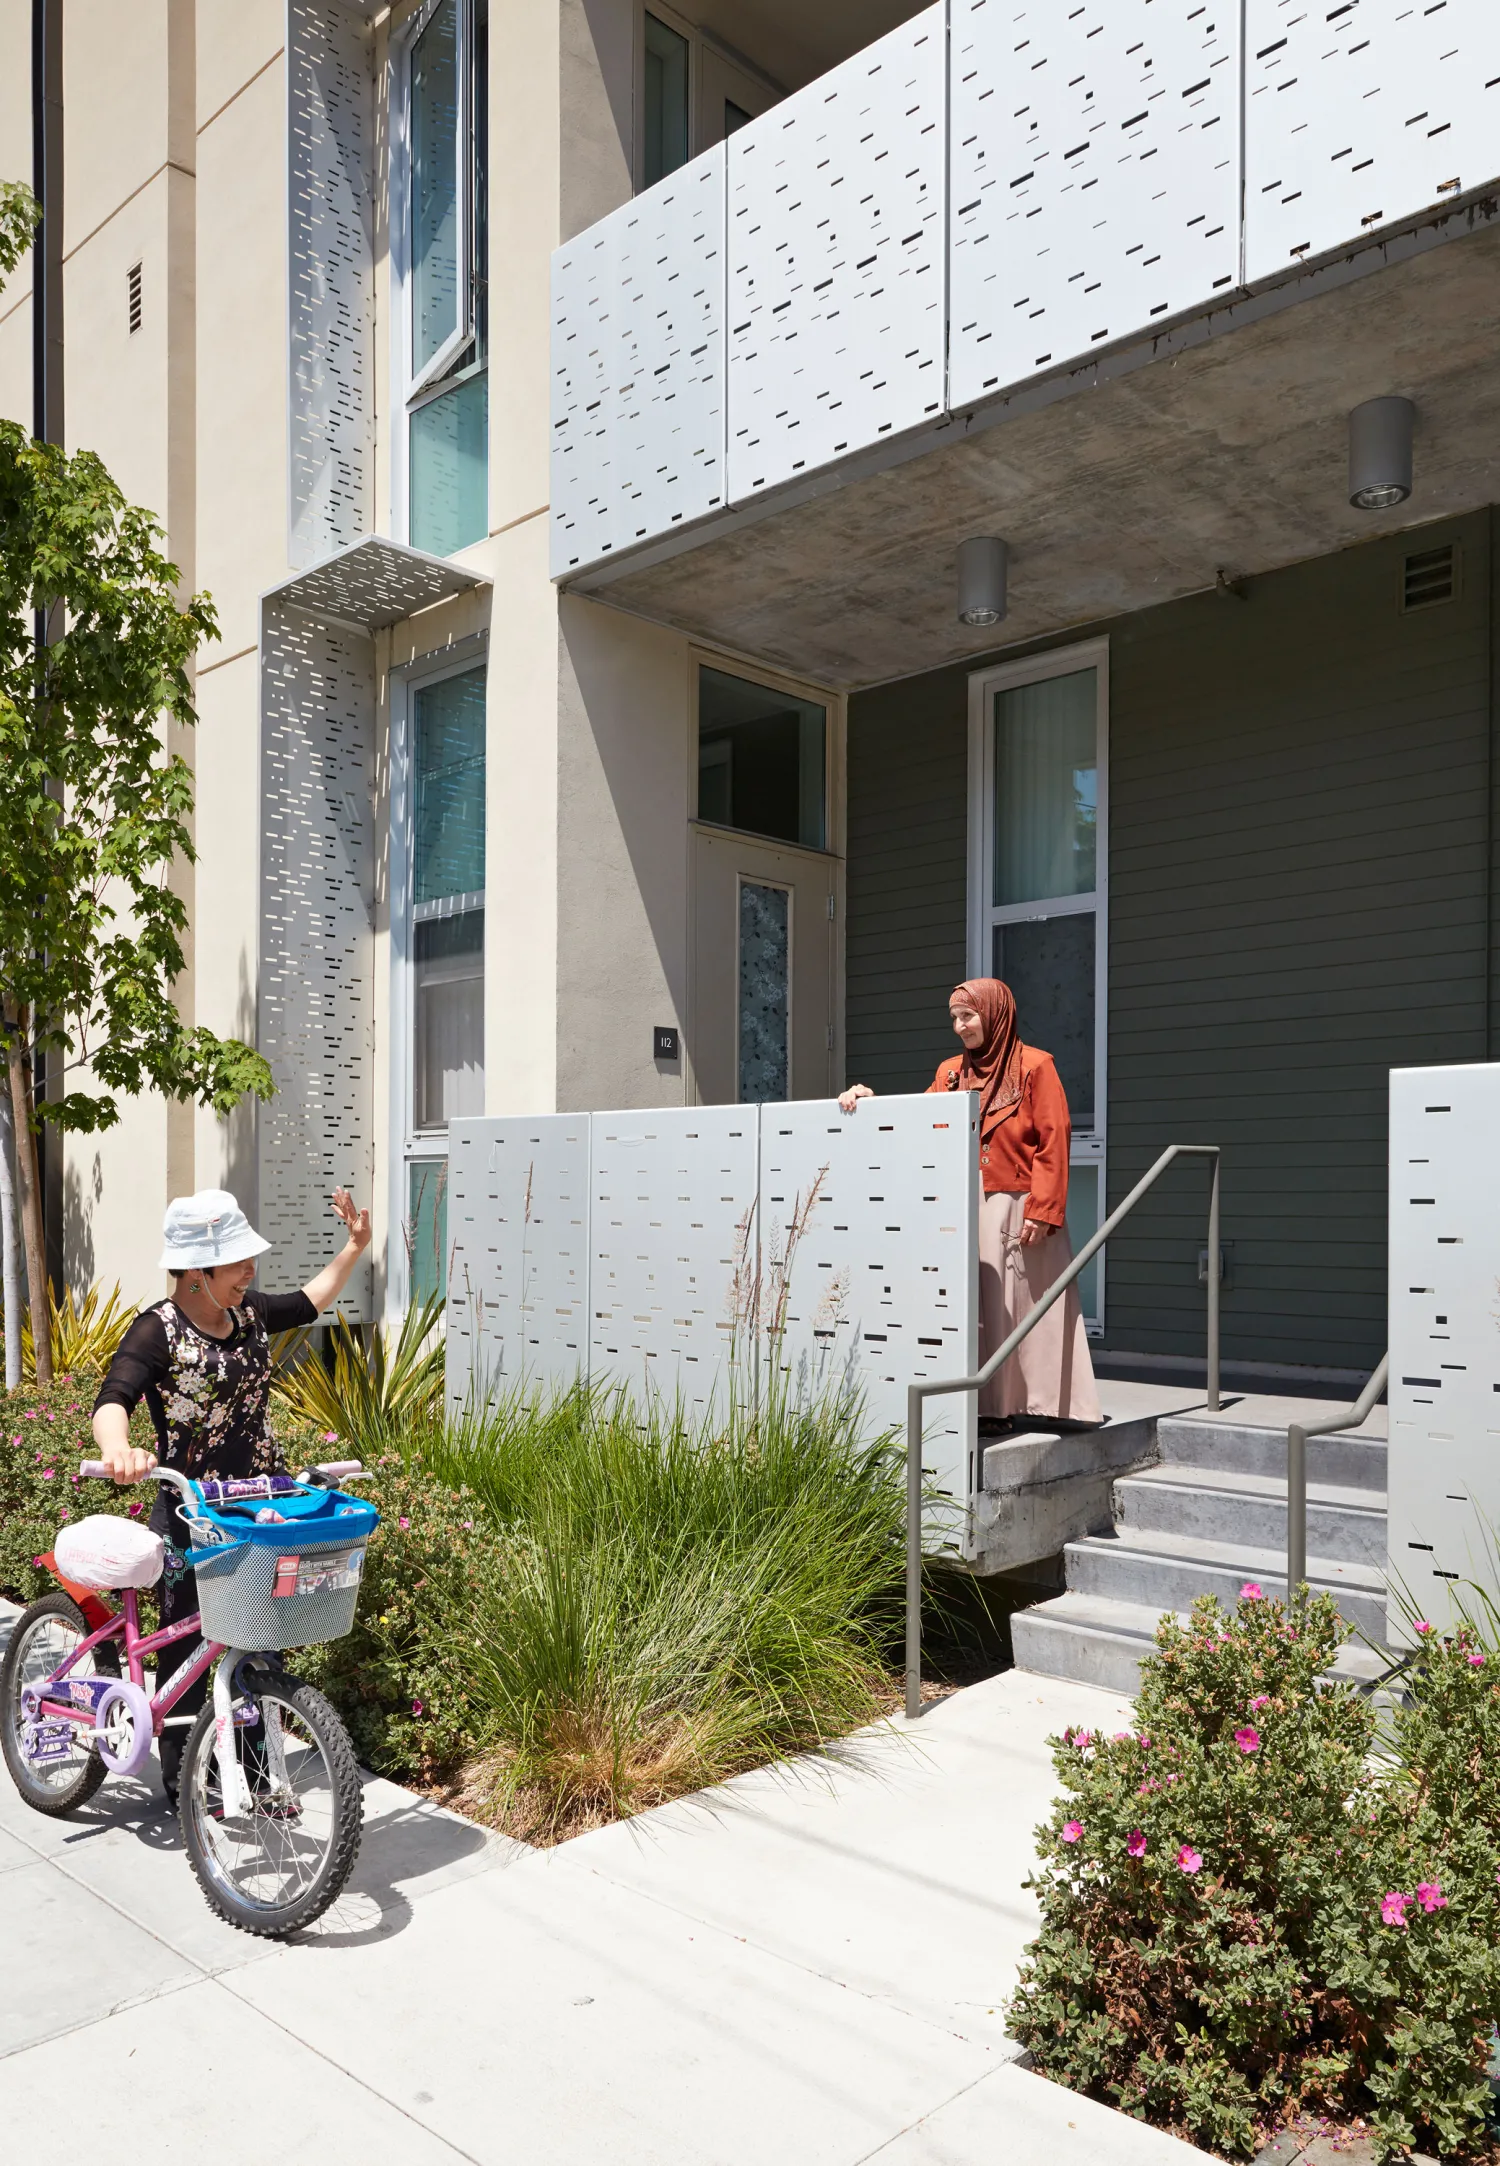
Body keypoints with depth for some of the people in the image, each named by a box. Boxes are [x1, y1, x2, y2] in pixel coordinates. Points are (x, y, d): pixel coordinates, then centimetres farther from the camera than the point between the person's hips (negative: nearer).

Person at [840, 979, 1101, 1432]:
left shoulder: (1035, 1066, -2)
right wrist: (871, 1100, -7)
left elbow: (1053, 1143, -7)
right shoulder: (950, 1072, 14)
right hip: (967, 1209, 5)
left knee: (1026, 1304, -1)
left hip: (1018, 1208, -4)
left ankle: (1037, 1401, 7)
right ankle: (988, 1407, 8)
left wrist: (1041, 1210, -14)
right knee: (976, 1306, 3)